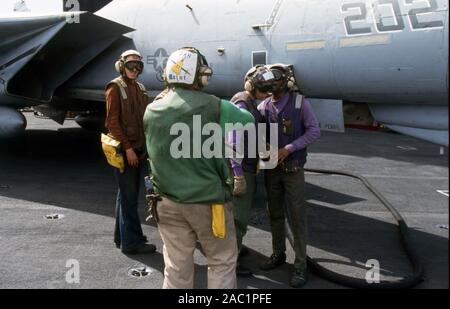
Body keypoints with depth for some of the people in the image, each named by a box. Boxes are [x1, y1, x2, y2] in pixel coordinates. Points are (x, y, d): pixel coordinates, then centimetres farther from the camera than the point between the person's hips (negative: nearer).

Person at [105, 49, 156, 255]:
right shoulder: (116, 88, -7)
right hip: (124, 152, -8)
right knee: (129, 197, -3)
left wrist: (144, 148, 10)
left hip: (139, 151, 8)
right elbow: (112, 122, -13)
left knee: (128, 195, 15)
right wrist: (128, 148, -17)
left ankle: (122, 236, 27)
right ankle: (131, 242, 4)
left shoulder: (140, 89, 15)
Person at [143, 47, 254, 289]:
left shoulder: (151, 111, -2)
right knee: (222, 262, 13)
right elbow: (249, 121, 1)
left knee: (176, 267, 15)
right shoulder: (212, 107, -15)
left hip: (168, 202, 4)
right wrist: (239, 103, 22)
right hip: (207, 201, -4)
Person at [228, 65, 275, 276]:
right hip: (241, 169, -10)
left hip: (246, 167, 10)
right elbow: (234, 143, -24)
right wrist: (238, 175, -25)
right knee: (239, 217, -4)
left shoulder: (250, 103, 13)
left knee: (239, 211, 22)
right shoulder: (241, 105, -18)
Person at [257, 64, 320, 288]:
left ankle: (300, 265, 10)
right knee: (275, 213, 15)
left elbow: (314, 131, -10)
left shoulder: (300, 102, -8)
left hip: (293, 169, -3)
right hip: (271, 168, 4)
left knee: (296, 217, 0)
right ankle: (278, 254, 32)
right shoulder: (263, 107, 0)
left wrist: (288, 149, -18)